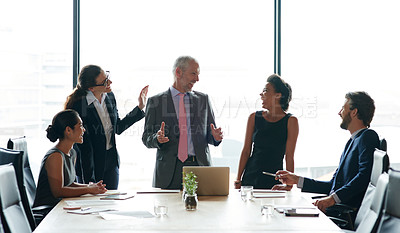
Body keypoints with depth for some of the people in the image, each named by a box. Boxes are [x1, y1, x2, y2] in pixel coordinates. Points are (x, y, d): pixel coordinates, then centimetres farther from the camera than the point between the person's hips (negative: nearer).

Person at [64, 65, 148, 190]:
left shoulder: (110, 97, -1)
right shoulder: (79, 105, -21)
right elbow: (84, 147, -19)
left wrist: (140, 107, 7)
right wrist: (89, 180, -19)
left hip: (111, 161, 6)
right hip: (90, 163, -6)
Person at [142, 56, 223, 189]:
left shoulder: (203, 99, 14)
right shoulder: (155, 102, 7)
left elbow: (209, 135, 15)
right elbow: (146, 138, 5)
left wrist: (215, 137, -8)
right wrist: (157, 138, -17)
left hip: (200, 166, 2)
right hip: (168, 171, -2)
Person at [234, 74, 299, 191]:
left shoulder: (290, 121, -3)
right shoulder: (254, 118, 5)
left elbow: (289, 156, -7)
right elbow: (246, 151, 7)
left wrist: (289, 184, -14)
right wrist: (238, 180, 2)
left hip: (274, 182, -2)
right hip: (250, 177, 2)